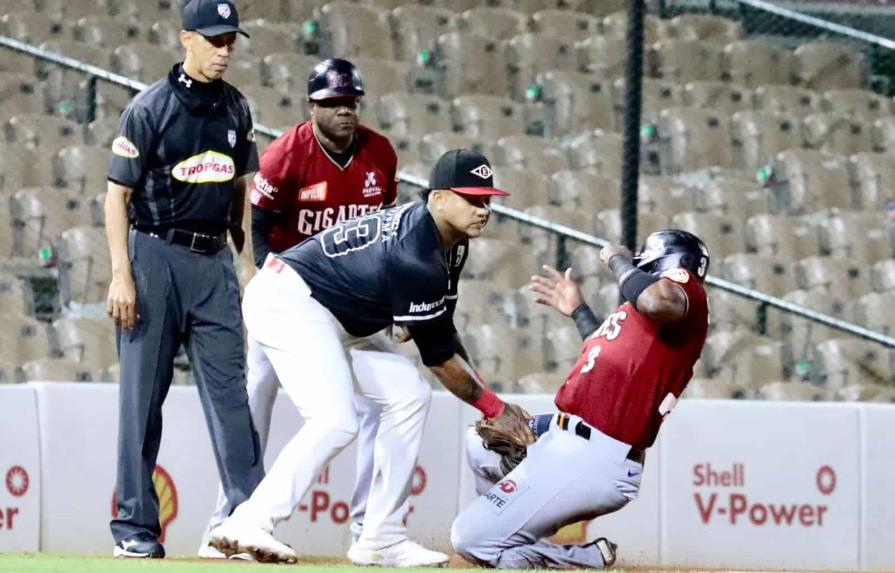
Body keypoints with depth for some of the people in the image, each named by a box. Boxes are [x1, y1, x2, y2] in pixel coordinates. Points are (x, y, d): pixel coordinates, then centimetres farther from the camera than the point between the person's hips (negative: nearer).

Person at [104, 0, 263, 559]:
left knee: (231, 390, 1)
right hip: (156, 257, -5)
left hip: (214, 261, 5)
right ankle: (137, 527, 3)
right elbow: (118, 193, -8)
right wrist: (122, 275, -15)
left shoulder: (235, 109, 10)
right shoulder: (151, 108, -7)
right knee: (143, 394, 0)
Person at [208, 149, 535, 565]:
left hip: (331, 321, 11)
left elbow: (441, 334, 12)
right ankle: (248, 525, -27)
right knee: (336, 421, -25)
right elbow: (438, 357, -17)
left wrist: (483, 395, 3)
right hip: (288, 301, -11)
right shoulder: (417, 257, -24)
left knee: (405, 395, 8)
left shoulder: (450, 242, 6)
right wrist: (494, 408, -7)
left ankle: (381, 541, 8)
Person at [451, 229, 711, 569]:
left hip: (594, 463, -11)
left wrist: (620, 261, -14)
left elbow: (660, 302, -33)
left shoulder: (686, 288, -8)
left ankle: (591, 559, -4)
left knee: (470, 540, -14)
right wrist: (578, 311, 40)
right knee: (482, 441, 35)